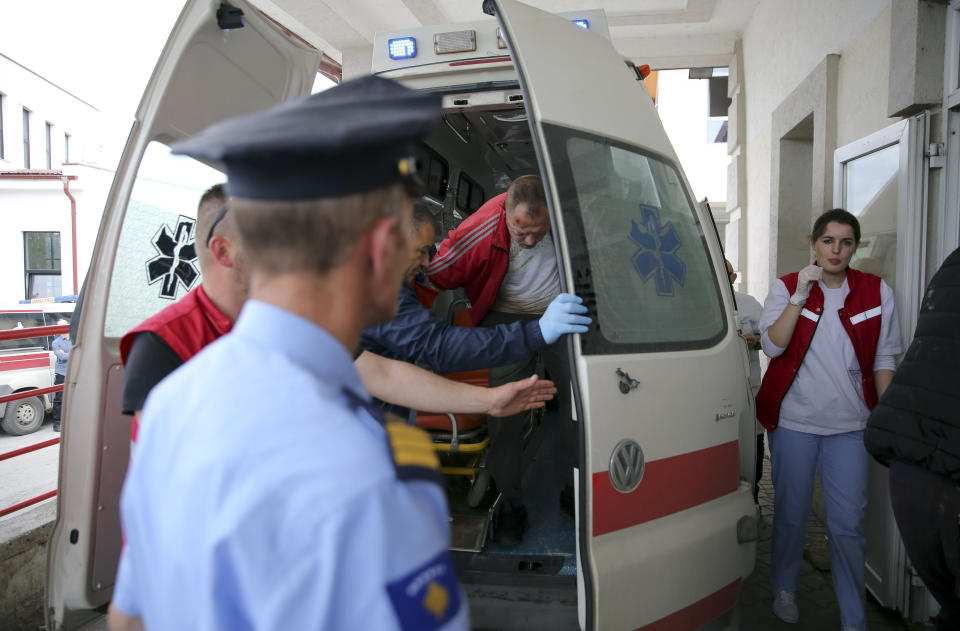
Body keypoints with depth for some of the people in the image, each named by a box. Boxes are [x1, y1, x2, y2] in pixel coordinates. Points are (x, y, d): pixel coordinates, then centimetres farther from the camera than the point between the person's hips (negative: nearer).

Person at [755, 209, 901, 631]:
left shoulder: (876, 292, 4)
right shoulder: (787, 287, 1)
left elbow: (883, 359, 7)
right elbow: (772, 346, -12)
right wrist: (800, 295, -17)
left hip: (849, 425, 1)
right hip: (793, 421, 0)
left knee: (848, 524, 0)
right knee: (791, 514, 11)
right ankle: (784, 590, 34)